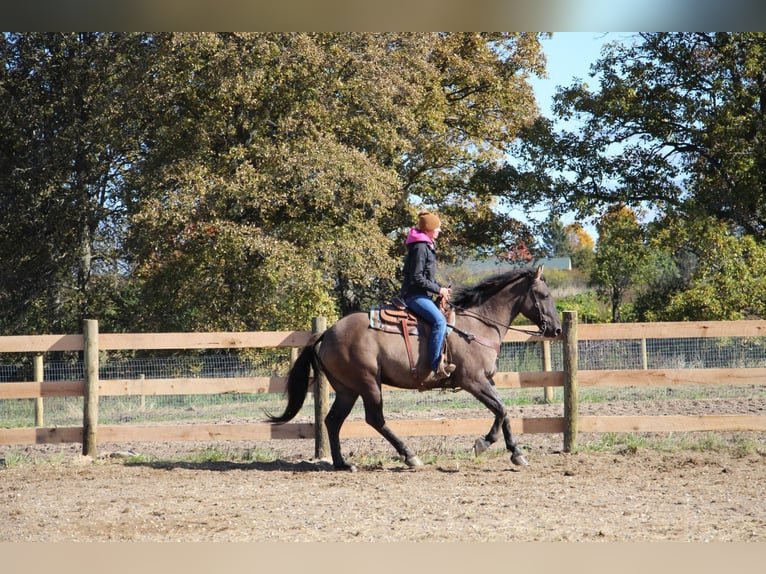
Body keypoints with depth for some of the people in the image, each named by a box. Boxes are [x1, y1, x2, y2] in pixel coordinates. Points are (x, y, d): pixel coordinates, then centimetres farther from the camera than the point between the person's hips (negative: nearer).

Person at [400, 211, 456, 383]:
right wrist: (438, 290, -14)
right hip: (415, 295, -11)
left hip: (422, 295, 11)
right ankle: (435, 368, -32)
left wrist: (441, 288, 11)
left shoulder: (426, 246, 18)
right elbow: (416, 278, -20)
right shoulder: (419, 248, -14)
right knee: (440, 321, -27)